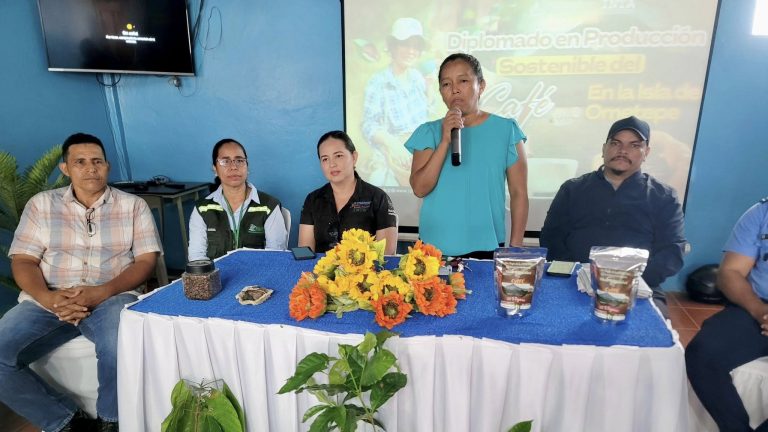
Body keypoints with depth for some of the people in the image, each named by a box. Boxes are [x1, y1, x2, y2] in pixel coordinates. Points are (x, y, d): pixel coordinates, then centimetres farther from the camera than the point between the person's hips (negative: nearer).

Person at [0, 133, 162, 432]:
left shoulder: (133, 206, 6)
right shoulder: (41, 204, 11)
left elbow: (146, 261, -1)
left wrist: (102, 292, -18)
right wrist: (47, 298, -15)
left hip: (112, 298, -3)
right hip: (47, 301, 3)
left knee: (121, 346, -34)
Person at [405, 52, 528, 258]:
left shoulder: (506, 130, -1)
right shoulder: (429, 132, 1)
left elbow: (518, 192, 0)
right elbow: (420, 189, -8)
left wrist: (515, 248, -2)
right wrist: (445, 141, -16)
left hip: (487, 247, -1)